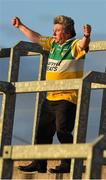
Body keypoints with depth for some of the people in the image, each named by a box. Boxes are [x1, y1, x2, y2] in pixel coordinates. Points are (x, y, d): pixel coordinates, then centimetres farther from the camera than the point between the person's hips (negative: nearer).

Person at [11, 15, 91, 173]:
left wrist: (86, 36, -54)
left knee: (63, 131, -15)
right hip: (50, 98, 9)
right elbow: (36, 38, 27)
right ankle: (39, 164, 20)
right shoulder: (53, 43, 14)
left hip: (67, 98, -9)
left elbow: (83, 45, -32)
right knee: (42, 131, 12)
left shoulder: (74, 45, -9)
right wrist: (20, 26, 33)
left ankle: (68, 164, -9)